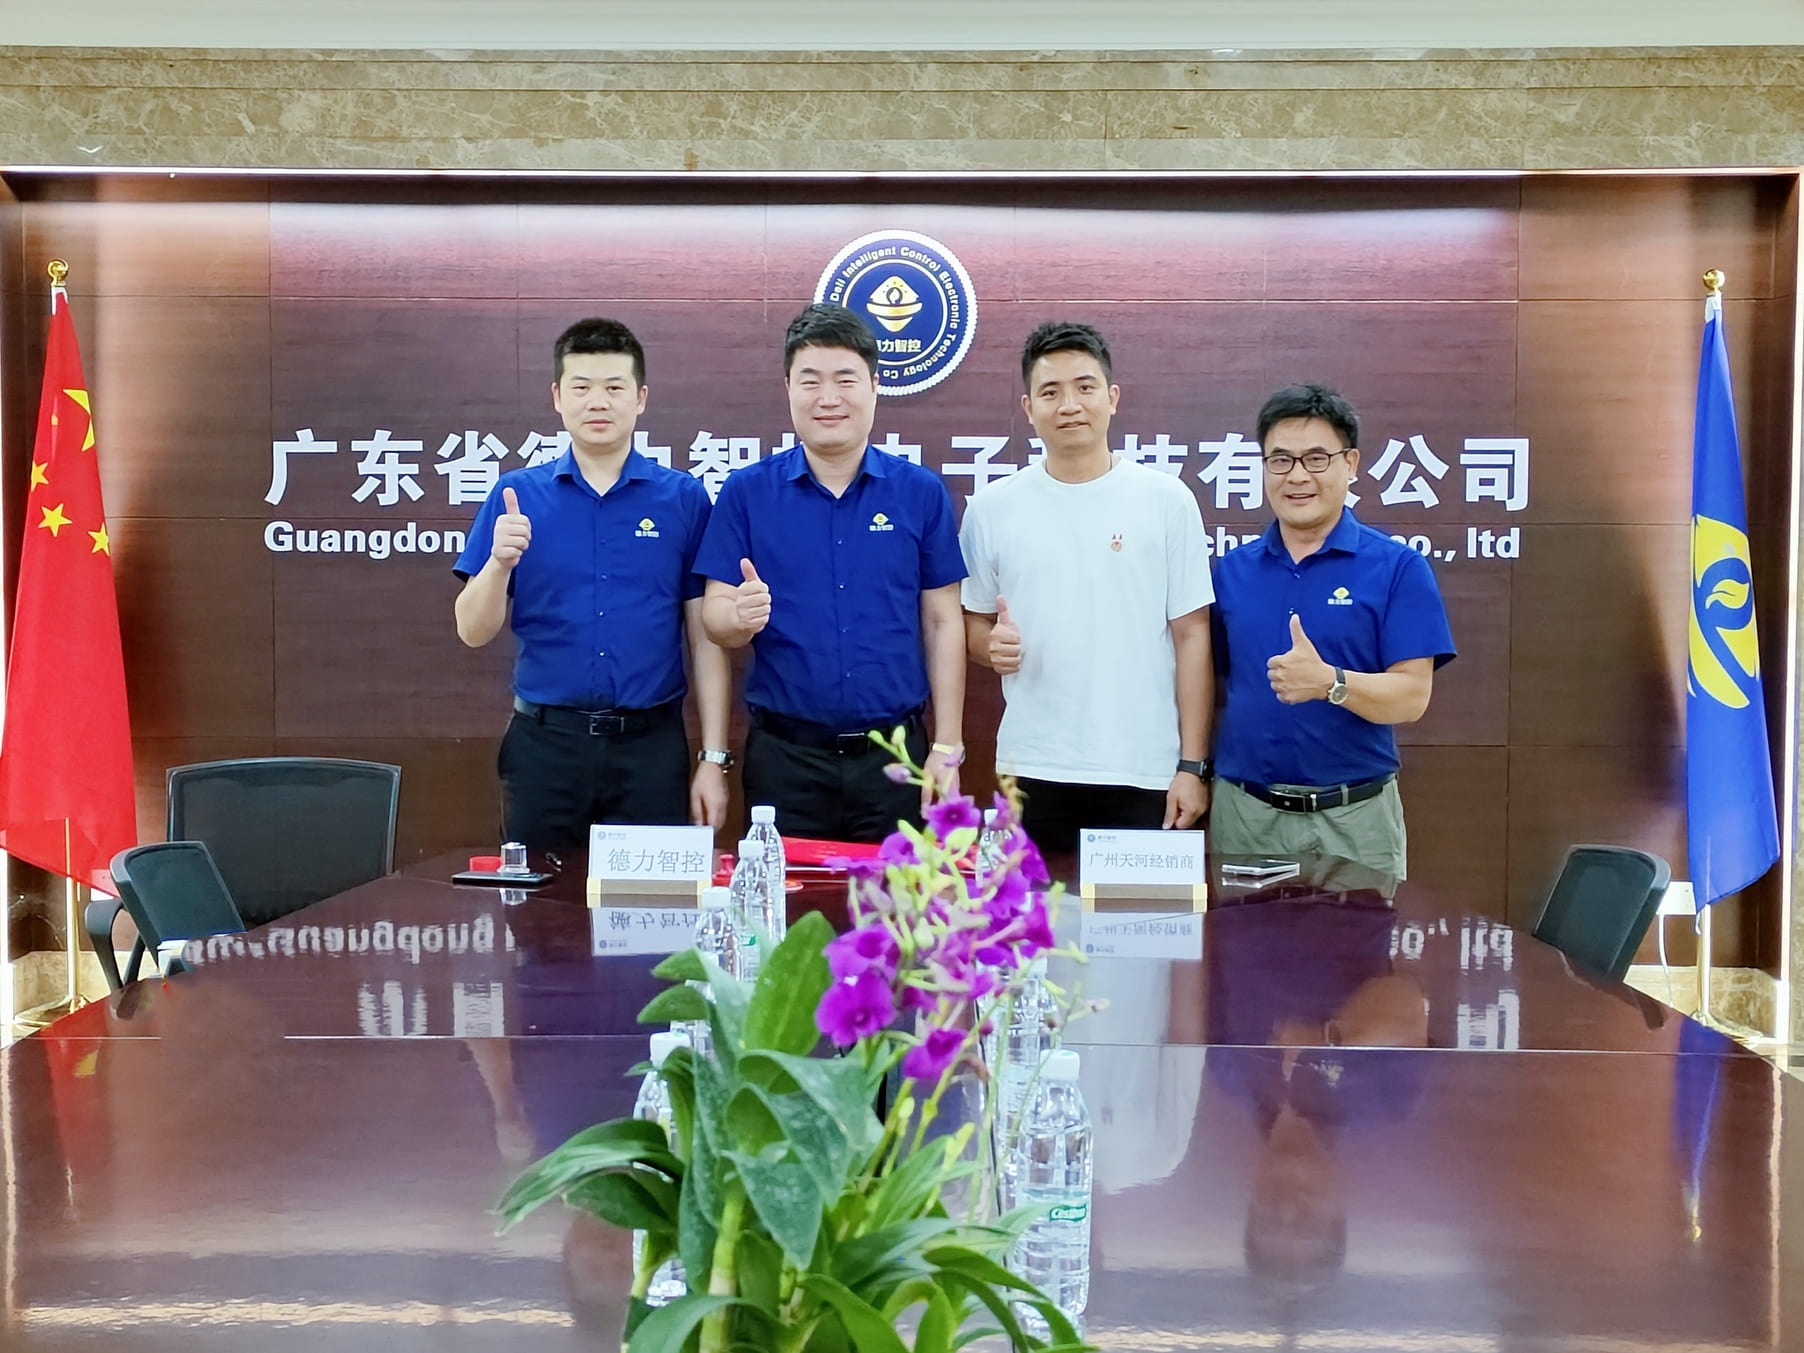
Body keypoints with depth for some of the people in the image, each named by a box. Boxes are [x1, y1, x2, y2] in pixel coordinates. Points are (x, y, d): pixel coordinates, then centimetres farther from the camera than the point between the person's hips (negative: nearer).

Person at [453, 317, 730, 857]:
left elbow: (706, 638, 2)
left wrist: (713, 759, -3)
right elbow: (474, 631, 2)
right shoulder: (517, 494, 4)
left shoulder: (684, 499, 2)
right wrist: (500, 561, -17)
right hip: (544, 744, 1)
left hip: (651, 745, 0)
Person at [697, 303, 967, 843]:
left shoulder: (922, 493, 2)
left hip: (894, 753, 1)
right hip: (783, 755, 0)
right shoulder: (747, 491, 1)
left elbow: (943, 622, 3)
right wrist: (741, 617, -24)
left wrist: (947, 748, -1)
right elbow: (717, 616, 0)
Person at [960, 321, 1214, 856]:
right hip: (1032, 772, 1)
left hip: (1145, 773, -1)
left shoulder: (1167, 500, 0)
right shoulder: (991, 508, 4)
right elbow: (972, 622, 13)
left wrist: (1192, 765, -4)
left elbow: (1191, 637, 0)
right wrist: (992, 644, -11)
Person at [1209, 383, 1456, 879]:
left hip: (1356, 817, -2)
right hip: (1243, 814, 2)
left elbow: (1411, 697, -9)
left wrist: (1330, 682, -26)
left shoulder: (1398, 568, -3)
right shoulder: (1231, 570, 7)